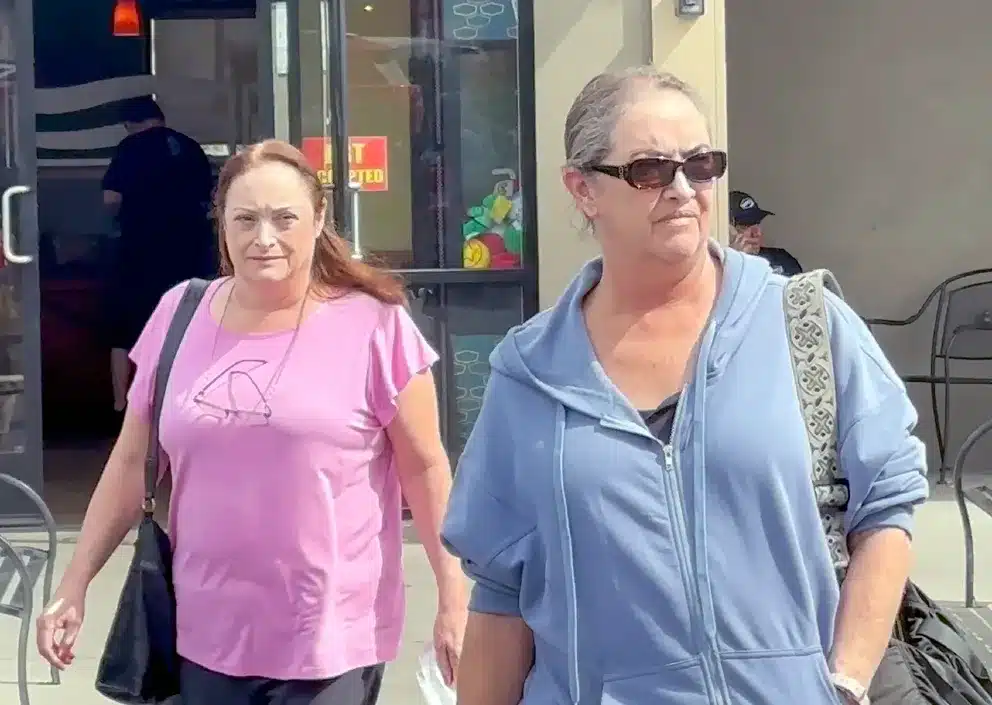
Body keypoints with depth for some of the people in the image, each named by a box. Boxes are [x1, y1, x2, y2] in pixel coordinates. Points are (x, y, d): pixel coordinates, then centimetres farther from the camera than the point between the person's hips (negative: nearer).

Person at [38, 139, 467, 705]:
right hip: (207, 636, 4)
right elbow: (133, 463, 10)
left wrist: (455, 599, -2)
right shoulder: (180, 314, 3)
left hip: (330, 641, -3)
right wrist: (76, 584, 10)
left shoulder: (374, 323, -8)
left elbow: (425, 469, -2)